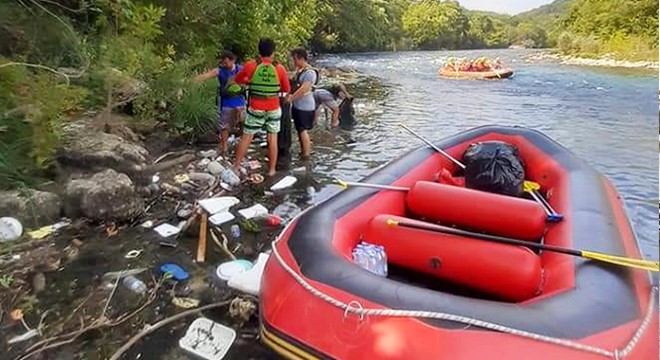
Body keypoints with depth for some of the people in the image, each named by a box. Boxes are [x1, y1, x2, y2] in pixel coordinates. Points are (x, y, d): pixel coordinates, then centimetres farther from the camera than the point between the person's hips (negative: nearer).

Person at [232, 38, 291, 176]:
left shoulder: (251, 65, -10)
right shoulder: (279, 68, -9)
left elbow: (237, 80, 5)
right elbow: (287, 89, 4)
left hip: (255, 108, 0)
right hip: (273, 109, 0)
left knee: (246, 137, 9)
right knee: (273, 139, 9)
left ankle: (236, 167, 18)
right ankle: (272, 170, 16)